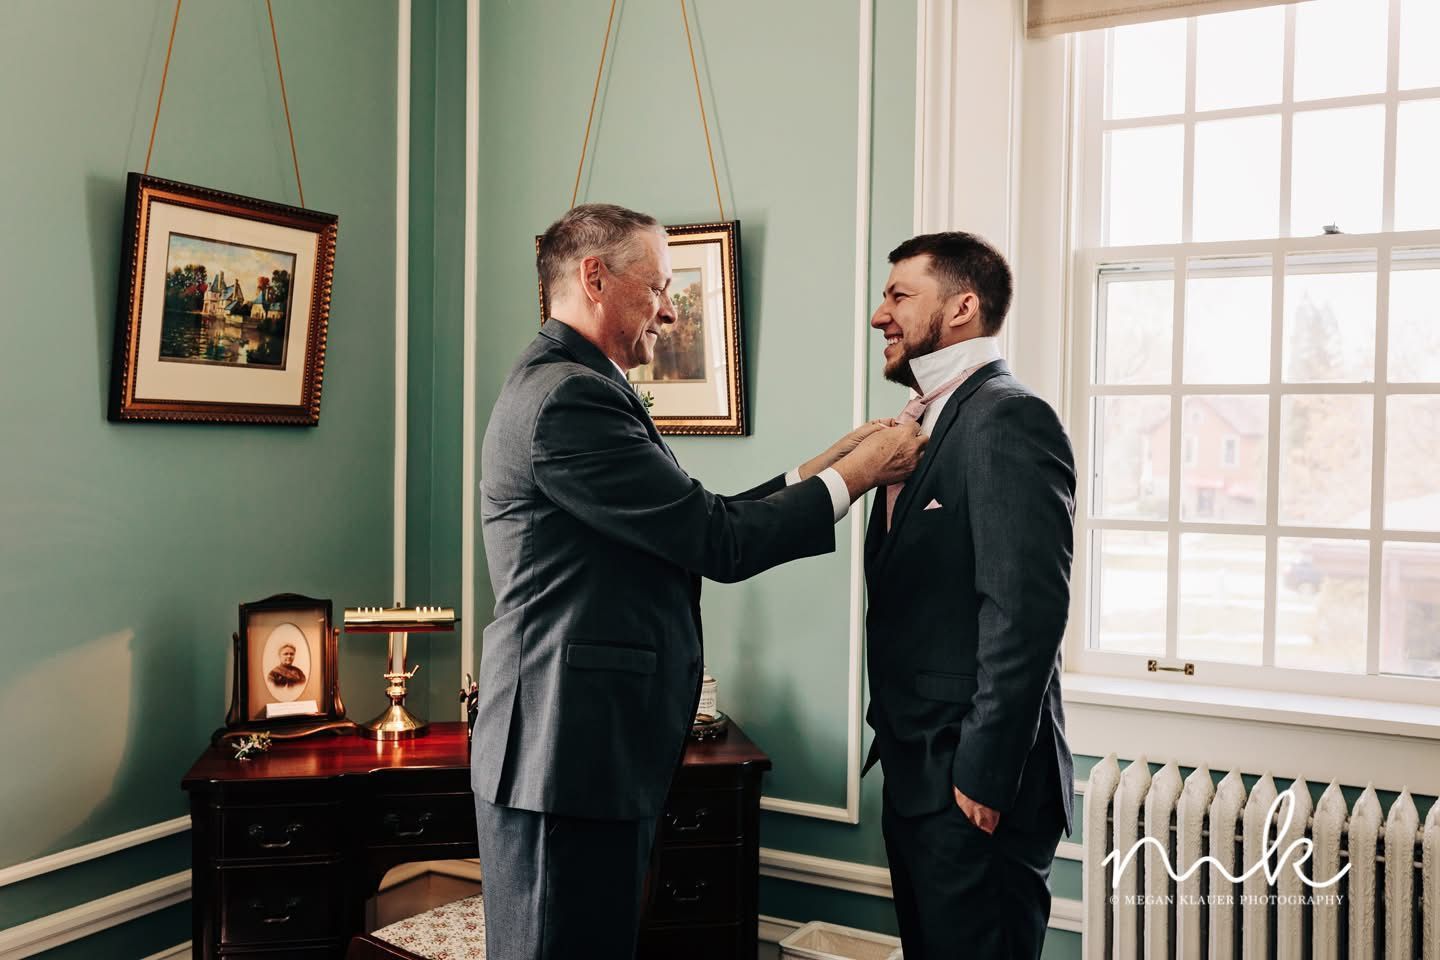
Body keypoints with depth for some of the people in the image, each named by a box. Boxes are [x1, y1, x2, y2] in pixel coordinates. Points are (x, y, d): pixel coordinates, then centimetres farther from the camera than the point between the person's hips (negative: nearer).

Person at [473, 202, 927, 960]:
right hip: (571, 754, -10)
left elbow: (693, 529, 13)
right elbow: (719, 543, -19)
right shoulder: (569, 398, -18)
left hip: (587, 747, 10)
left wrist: (817, 470, 10)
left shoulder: (568, 387, 16)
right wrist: (854, 475, -7)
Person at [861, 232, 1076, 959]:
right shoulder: (927, 423, 14)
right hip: (917, 771, 9)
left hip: (973, 785, -9)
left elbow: (1026, 613, -22)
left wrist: (984, 776, -21)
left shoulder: (1011, 421, -16)